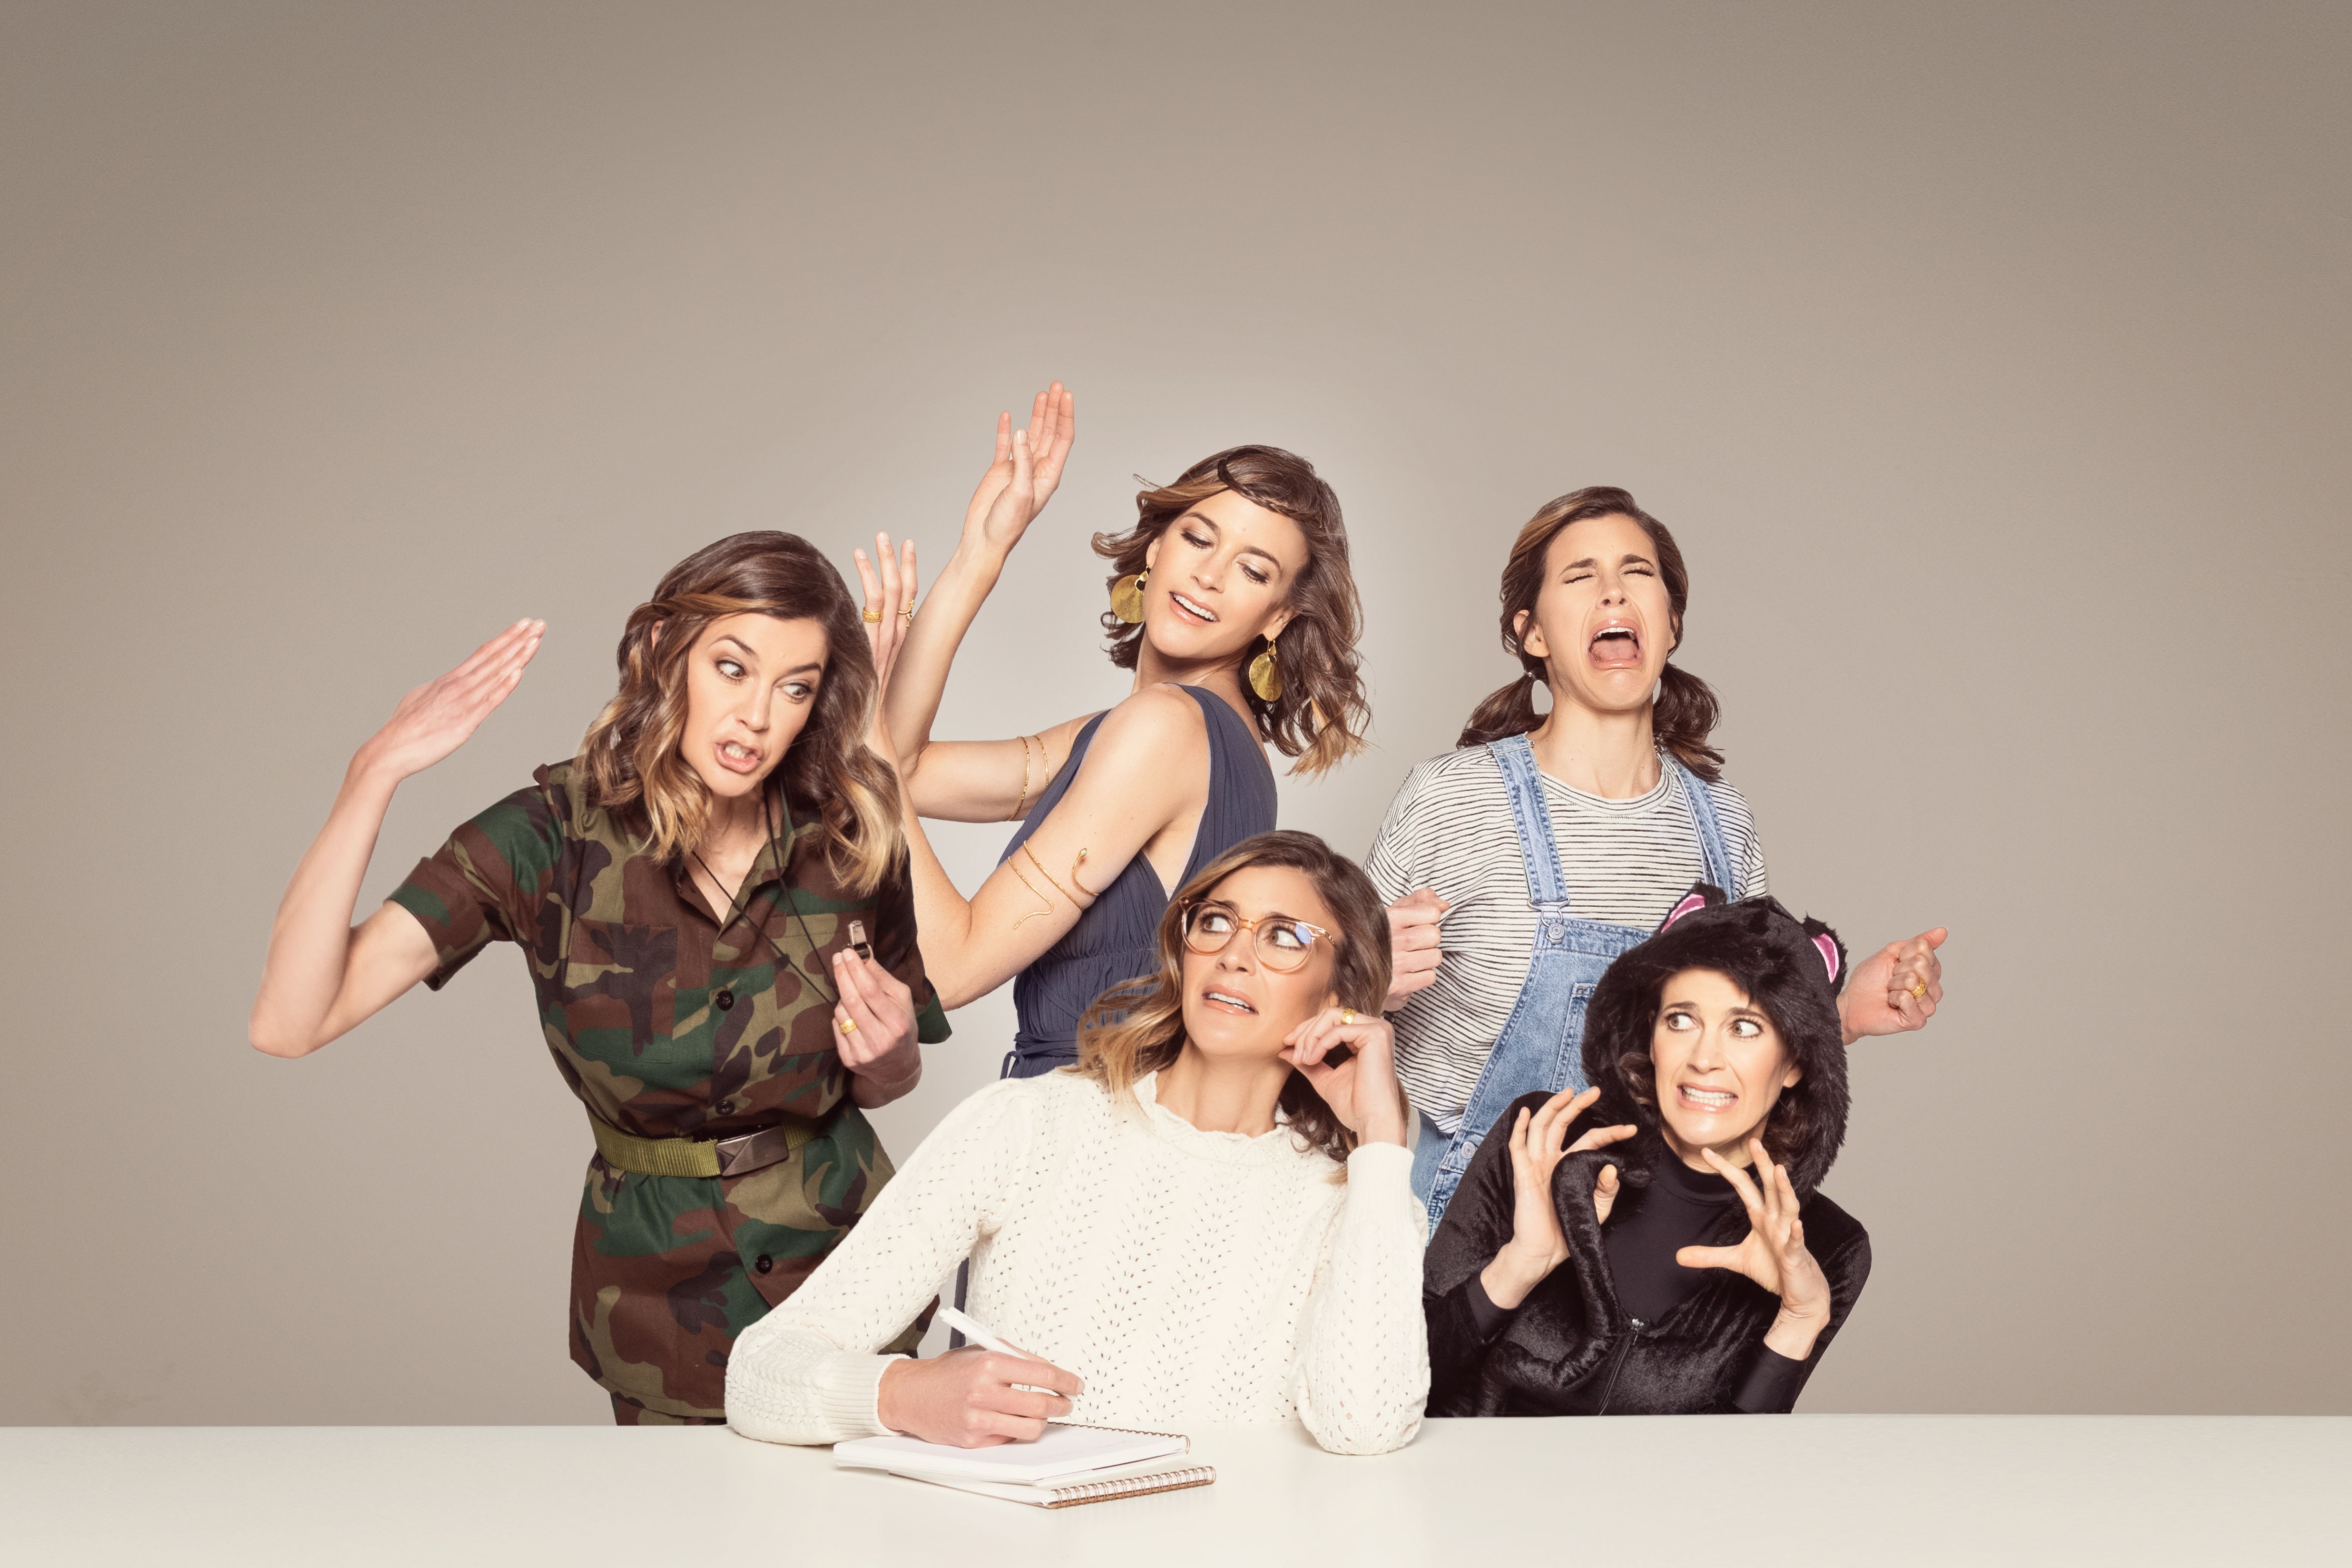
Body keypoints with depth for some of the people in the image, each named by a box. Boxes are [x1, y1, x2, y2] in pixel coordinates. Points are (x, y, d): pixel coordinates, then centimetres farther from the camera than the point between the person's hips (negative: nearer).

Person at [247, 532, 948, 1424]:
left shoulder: (850, 845, -9)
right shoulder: (554, 838, -15)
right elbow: (289, 1024, -25)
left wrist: (889, 1056, -16)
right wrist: (374, 777, -31)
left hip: (847, 1265, 2)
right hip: (662, 1309, -1)